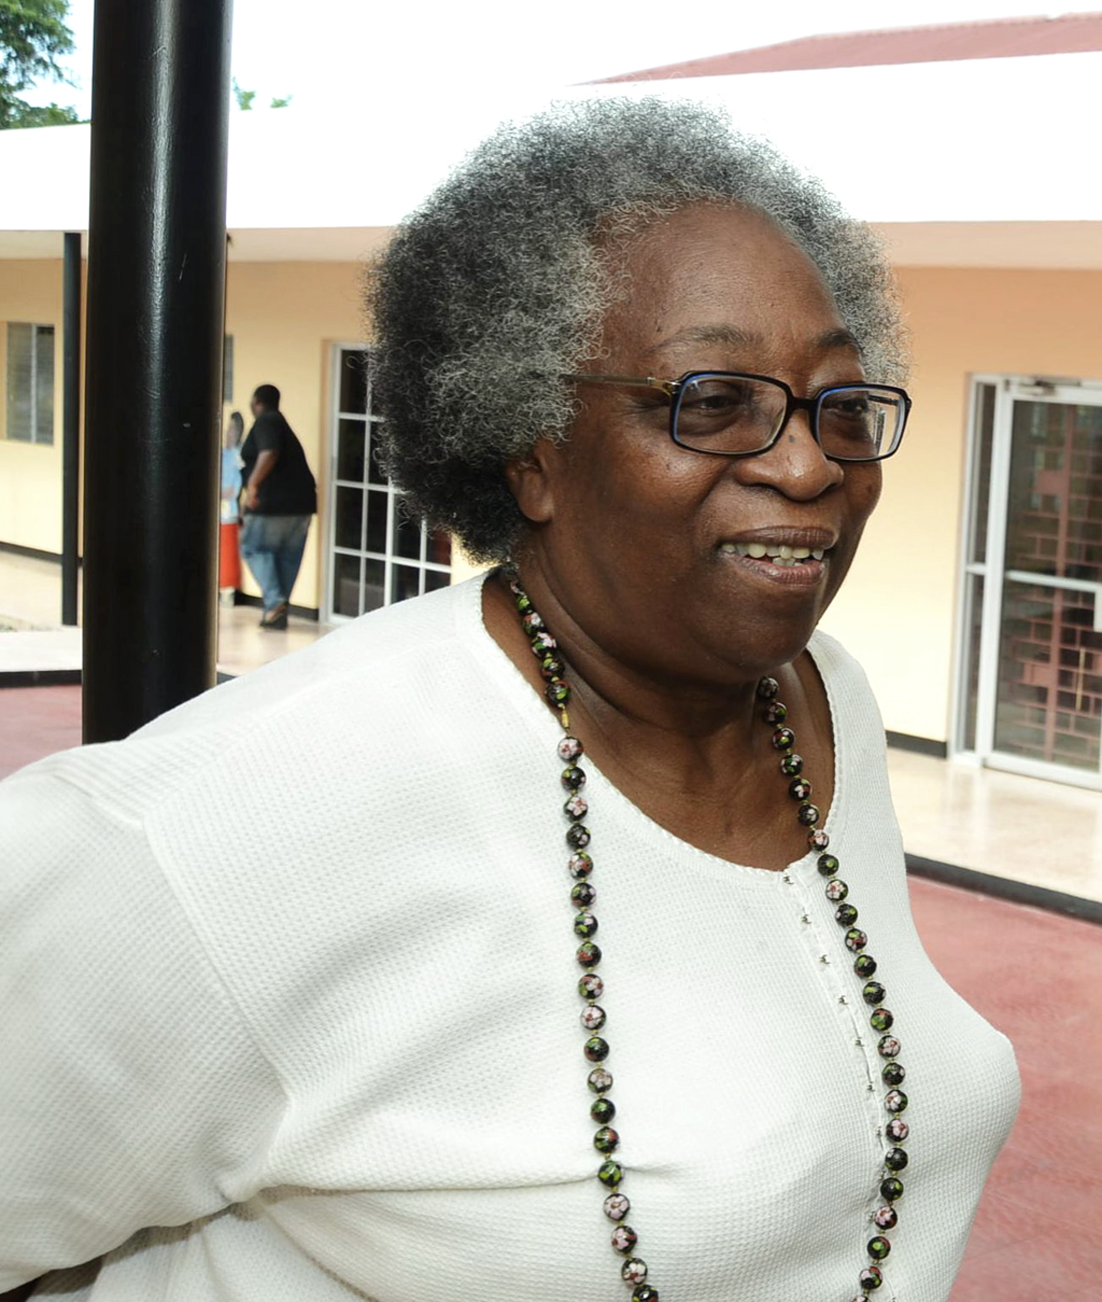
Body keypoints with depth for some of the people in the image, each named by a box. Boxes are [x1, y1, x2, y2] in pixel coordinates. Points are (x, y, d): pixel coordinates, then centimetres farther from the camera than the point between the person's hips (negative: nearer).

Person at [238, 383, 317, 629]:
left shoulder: (265, 422, -7)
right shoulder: (281, 423, 21)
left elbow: (269, 454, -25)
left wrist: (253, 484, -21)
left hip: (272, 501, -8)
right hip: (302, 501, 8)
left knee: (254, 548, 5)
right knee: (288, 556, 11)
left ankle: (274, 600, -10)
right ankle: (278, 613, 13)